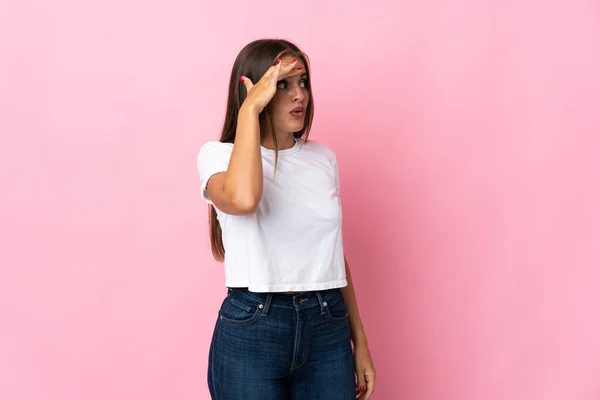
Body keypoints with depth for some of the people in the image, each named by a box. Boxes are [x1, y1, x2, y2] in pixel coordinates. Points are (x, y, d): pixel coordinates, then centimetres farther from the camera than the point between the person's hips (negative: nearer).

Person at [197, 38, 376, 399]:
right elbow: (243, 199, -30)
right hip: (251, 329, -3)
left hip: (328, 329, 4)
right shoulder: (219, 155, -5)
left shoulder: (323, 158, 8)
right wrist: (250, 108, -21)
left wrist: (359, 342, 14)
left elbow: (335, 254, 13)